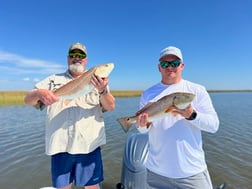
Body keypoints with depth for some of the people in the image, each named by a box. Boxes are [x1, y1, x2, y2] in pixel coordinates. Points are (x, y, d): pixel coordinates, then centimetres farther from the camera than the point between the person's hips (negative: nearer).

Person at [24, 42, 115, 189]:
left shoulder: (98, 80, 5)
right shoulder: (53, 80, 10)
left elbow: (110, 107, -4)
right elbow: (28, 99, 5)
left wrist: (103, 91, -26)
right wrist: (39, 93, -19)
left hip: (89, 145, -1)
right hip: (60, 146, 2)